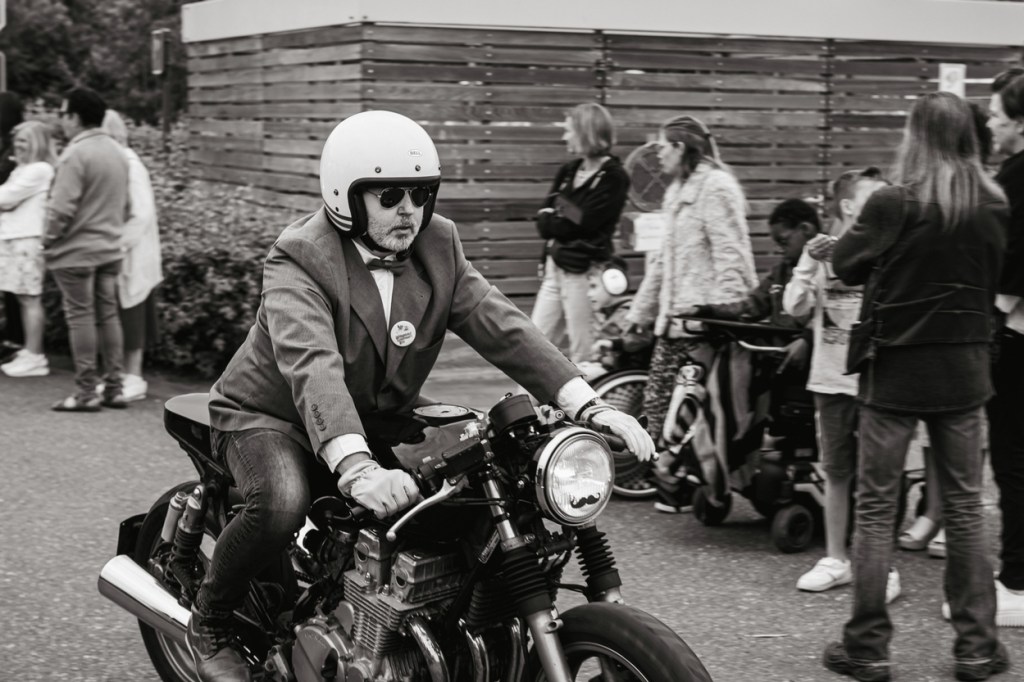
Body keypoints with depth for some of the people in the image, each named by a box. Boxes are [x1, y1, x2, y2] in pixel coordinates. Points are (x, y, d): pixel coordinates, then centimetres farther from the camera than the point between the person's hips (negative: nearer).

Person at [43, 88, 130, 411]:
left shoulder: (75, 154, -17)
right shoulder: (117, 152, 9)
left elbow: (62, 208, -20)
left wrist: (49, 239, -6)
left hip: (76, 251, -7)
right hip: (110, 248, 7)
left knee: (81, 317, -1)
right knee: (108, 315, 11)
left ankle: (86, 392, 3)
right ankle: (114, 388, 14)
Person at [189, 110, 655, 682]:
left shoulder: (439, 247, -4)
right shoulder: (299, 260, -23)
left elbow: (501, 324, -14)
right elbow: (313, 367, -39)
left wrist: (588, 405, -28)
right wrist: (356, 468, -56)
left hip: (378, 419, 6)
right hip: (271, 416, -6)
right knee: (282, 505, -35)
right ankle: (209, 623, -6)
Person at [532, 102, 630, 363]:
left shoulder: (614, 177, -8)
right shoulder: (568, 171, 14)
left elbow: (582, 224, -18)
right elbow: (542, 222, 7)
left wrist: (554, 221, -5)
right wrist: (564, 221, -11)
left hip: (585, 271, -7)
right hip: (555, 266, 7)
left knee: (583, 357, -1)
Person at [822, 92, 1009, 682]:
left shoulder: (894, 205, -15)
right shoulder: (995, 207, -2)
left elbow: (846, 264, -1)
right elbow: (994, 279, 12)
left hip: (896, 368, -3)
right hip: (965, 368, 4)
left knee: (876, 510, 5)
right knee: (965, 507, 12)